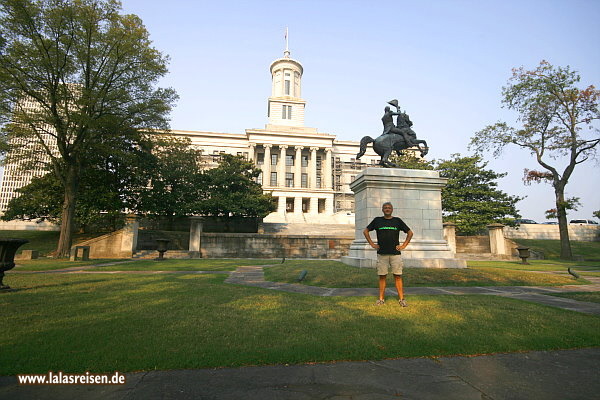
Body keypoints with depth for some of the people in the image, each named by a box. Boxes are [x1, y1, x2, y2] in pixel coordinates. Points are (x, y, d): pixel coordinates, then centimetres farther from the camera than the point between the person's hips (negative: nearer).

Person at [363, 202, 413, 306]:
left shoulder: (397, 220, 7)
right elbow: (365, 231, 13)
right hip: (381, 253, 0)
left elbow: (410, 232, 15)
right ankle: (381, 299, 11)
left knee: (398, 276, 0)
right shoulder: (377, 220, 6)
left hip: (395, 253, 0)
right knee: (382, 277, 4)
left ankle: (401, 299, 7)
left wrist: (404, 245, 7)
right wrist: (372, 244, 6)